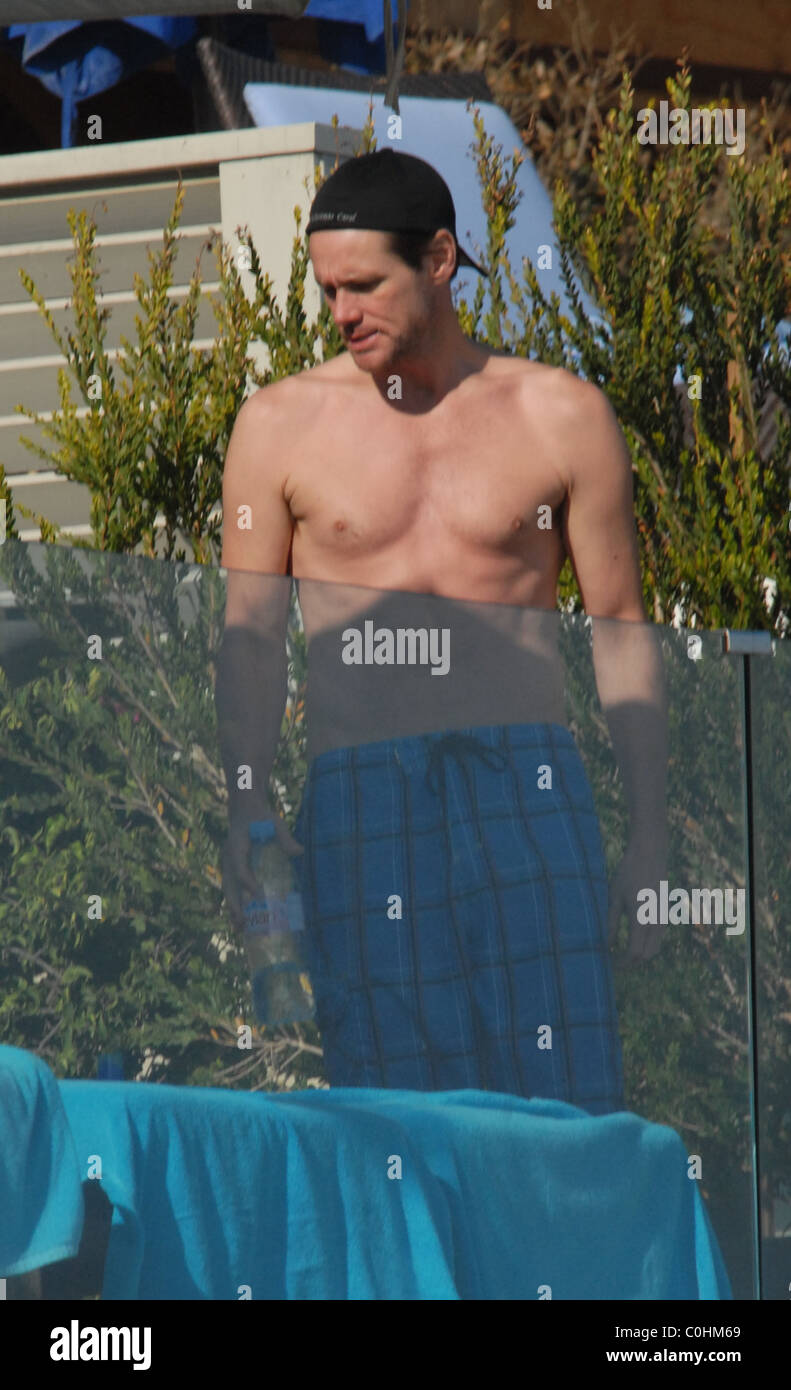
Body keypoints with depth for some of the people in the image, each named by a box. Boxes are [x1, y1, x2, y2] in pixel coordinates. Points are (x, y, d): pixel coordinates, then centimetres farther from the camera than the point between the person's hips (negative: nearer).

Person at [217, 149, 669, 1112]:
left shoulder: (561, 415, 8)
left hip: (528, 790, 0)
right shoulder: (281, 424, 9)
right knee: (393, 1096, -6)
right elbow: (249, 637, 10)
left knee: (564, 1096, -9)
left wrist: (649, 834, 6)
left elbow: (622, 633, 11)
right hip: (359, 803, 0)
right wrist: (246, 815, -2)